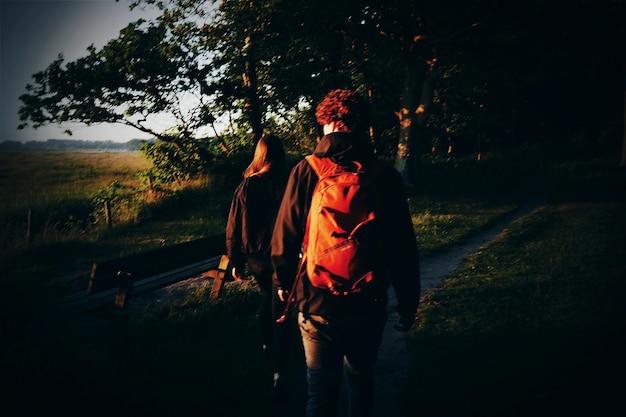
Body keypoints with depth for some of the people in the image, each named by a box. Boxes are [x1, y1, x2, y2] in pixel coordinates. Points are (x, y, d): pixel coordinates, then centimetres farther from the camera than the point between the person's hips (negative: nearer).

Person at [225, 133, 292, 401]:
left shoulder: (247, 186, -5)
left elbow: (234, 226, -2)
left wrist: (235, 261, 7)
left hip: (255, 256, 3)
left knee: (266, 295, 29)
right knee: (280, 310, 0)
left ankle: (267, 345, 43)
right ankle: (279, 372, -8)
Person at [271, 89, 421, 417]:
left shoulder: (306, 172, -10)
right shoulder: (384, 176, -6)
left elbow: (285, 236, -6)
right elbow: (403, 246, -5)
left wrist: (283, 281, 12)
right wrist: (408, 301, 5)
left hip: (317, 302, -1)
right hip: (368, 304, 1)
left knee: (321, 388, 9)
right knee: (361, 380, 20)